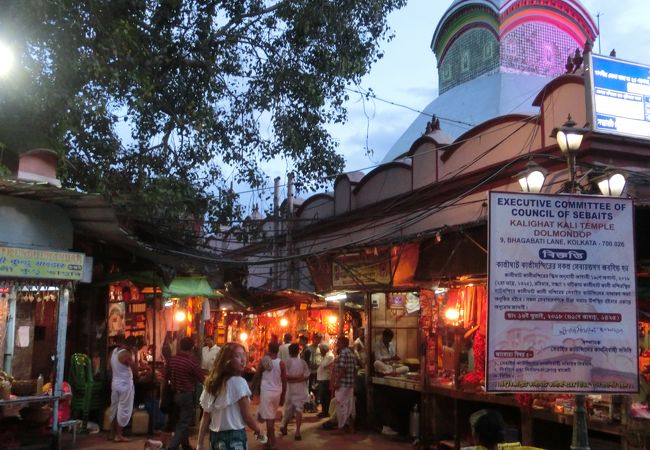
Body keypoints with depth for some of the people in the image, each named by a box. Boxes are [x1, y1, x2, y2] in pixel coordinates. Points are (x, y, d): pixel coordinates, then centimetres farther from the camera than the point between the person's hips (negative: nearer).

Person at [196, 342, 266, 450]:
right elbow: (247, 416, -12)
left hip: (215, 436, 7)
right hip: (234, 437, -7)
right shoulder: (238, 382, -14)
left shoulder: (211, 383, 6)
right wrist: (258, 431, 4)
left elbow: (205, 416, 6)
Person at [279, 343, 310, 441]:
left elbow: (285, 376, -15)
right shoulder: (303, 362, -1)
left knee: (288, 409, 15)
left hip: (290, 389, -1)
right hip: (301, 390, 1)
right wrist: (299, 378, -9)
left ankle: (284, 427, 31)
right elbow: (307, 376, -5)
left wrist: (293, 378, -5)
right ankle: (297, 432, -6)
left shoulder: (288, 362, -7)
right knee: (299, 409, 0)